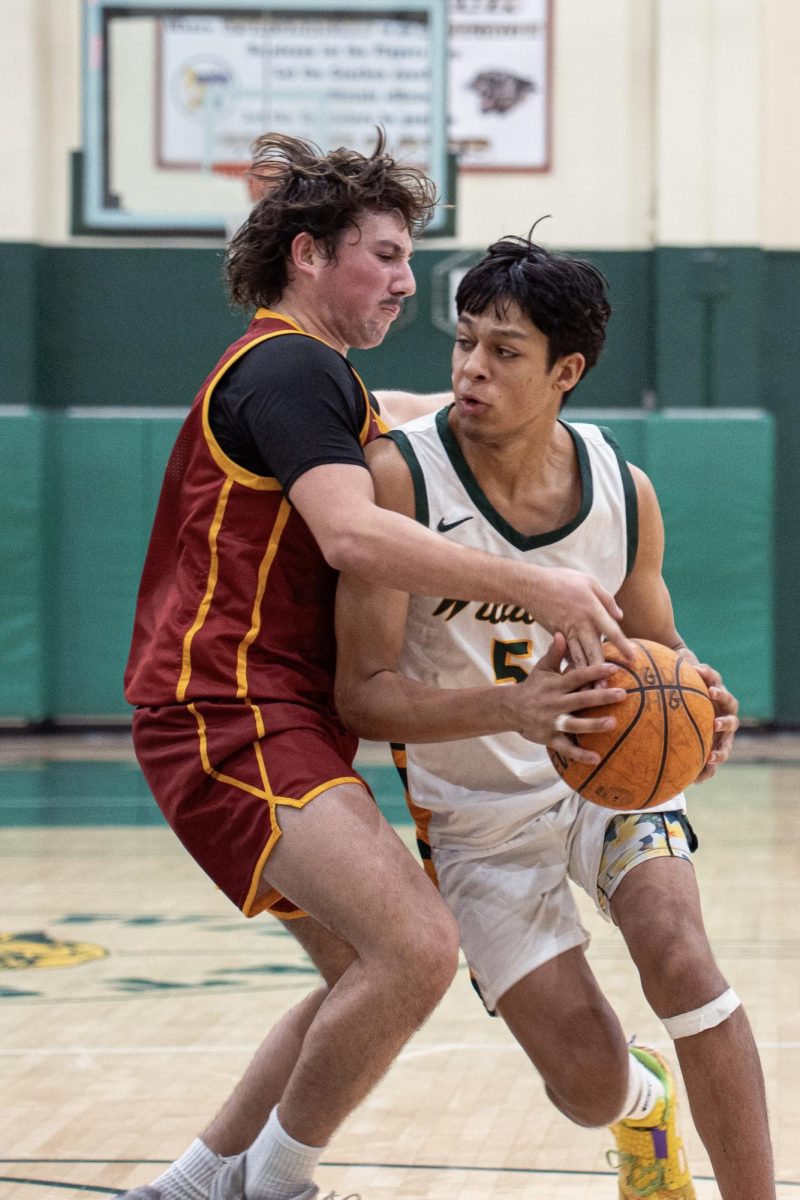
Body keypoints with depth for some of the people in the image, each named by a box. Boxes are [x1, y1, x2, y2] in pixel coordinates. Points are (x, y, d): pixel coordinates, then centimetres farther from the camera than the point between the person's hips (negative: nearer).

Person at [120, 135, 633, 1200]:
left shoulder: (305, 374, 22)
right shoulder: (291, 366, -11)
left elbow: (377, 424, 43)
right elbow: (353, 533, -27)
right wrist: (537, 588, -31)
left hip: (281, 722, 11)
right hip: (232, 717, -11)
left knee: (372, 977, 14)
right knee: (417, 946, -24)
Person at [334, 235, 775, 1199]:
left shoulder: (623, 494, -12)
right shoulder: (398, 477, -23)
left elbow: (655, 650, 6)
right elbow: (364, 693, -25)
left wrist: (692, 706, -19)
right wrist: (513, 705, -42)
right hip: (478, 813, -2)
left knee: (680, 960, -27)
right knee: (588, 1083, -6)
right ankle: (642, 1105, 34)